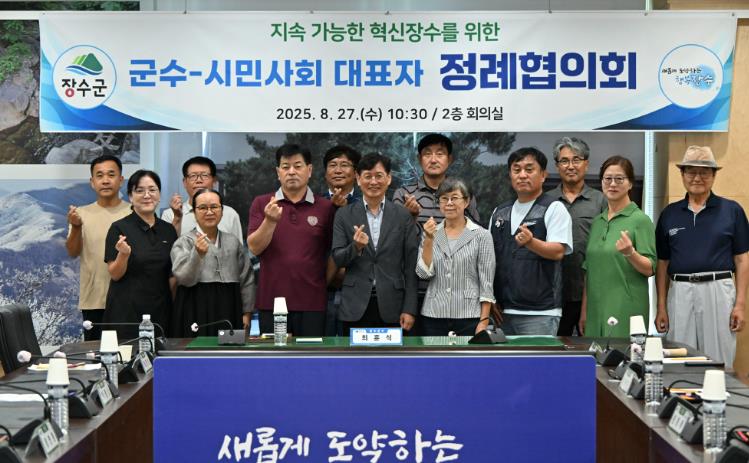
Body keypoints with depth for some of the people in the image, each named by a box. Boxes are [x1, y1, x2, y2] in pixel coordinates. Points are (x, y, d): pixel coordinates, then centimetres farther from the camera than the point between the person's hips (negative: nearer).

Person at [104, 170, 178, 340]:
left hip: (160, 311, 4)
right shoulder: (119, 228, -5)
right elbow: (115, 274, -7)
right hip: (127, 311, -4)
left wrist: (173, 305, 5)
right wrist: (123, 254, -24)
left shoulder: (168, 230, 8)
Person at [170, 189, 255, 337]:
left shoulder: (233, 242, 14)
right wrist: (198, 254, -28)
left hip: (229, 312, 4)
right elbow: (184, 278, -13)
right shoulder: (184, 242, 1)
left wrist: (247, 312, 11)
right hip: (197, 312, -3)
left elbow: (247, 279, 16)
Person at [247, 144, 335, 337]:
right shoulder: (261, 204, 5)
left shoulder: (326, 207, 3)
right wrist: (270, 221, -18)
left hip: (313, 303, 0)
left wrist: (330, 286, -1)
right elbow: (254, 248, -4)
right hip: (272, 301, 1)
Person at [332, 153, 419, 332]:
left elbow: (411, 266, 3)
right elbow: (338, 259, 2)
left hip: (391, 307, 0)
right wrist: (356, 247, -18)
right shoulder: (344, 215, 5)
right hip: (355, 307, 0)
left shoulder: (403, 216, 4)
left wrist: (410, 309, -3)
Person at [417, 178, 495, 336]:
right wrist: (429, 240, -11)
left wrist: (484, 322, -9)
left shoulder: (481, 235, -1)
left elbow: (486, 283, -3)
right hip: (433, 316, 3)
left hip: (468, 317, -2)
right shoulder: (430, 233, 8)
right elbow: (424, 273, -1)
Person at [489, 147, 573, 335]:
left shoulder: (554, 209, -2)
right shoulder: (499, 212, 15)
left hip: (539, 313, -6)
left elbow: (558, 251, -13)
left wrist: (531, 242, -32)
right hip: (503, 311, 6)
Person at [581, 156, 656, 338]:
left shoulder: (640, 220, -5)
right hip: (596, 308, 6)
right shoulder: (597, 222, 13)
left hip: (626, 309, -6)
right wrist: (584, 310, 13)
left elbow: (650, 268, -8)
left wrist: (630, 253, -27)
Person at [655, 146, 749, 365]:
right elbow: (662, 264, 12)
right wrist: (661, 307, 7)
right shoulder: (669, 214, 10)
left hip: (719, 291, -2)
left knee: (718, 363, 2)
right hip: (680, 293, 2)